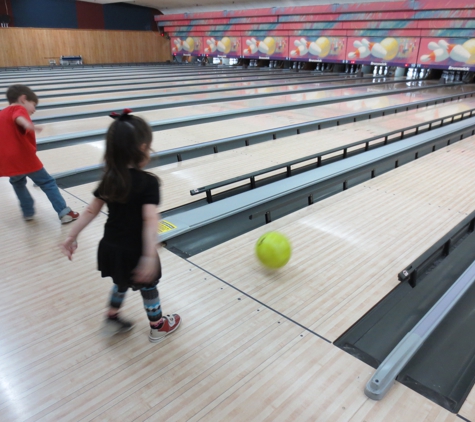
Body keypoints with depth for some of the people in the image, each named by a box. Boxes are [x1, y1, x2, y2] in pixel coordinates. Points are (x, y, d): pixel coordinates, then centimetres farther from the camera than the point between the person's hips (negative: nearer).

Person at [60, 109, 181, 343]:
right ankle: (158, 326, 38)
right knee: (148, 287, 18)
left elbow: (91, 211, 0)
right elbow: (150, 220, -33)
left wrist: (71, 237, 8)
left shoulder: (109, 178, -4)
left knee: (121, 283, 31)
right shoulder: (148, 182, -23)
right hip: (135, 251, -5)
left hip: (111, 248, 5)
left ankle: (112, 318, 45)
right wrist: (150, 256, -37)